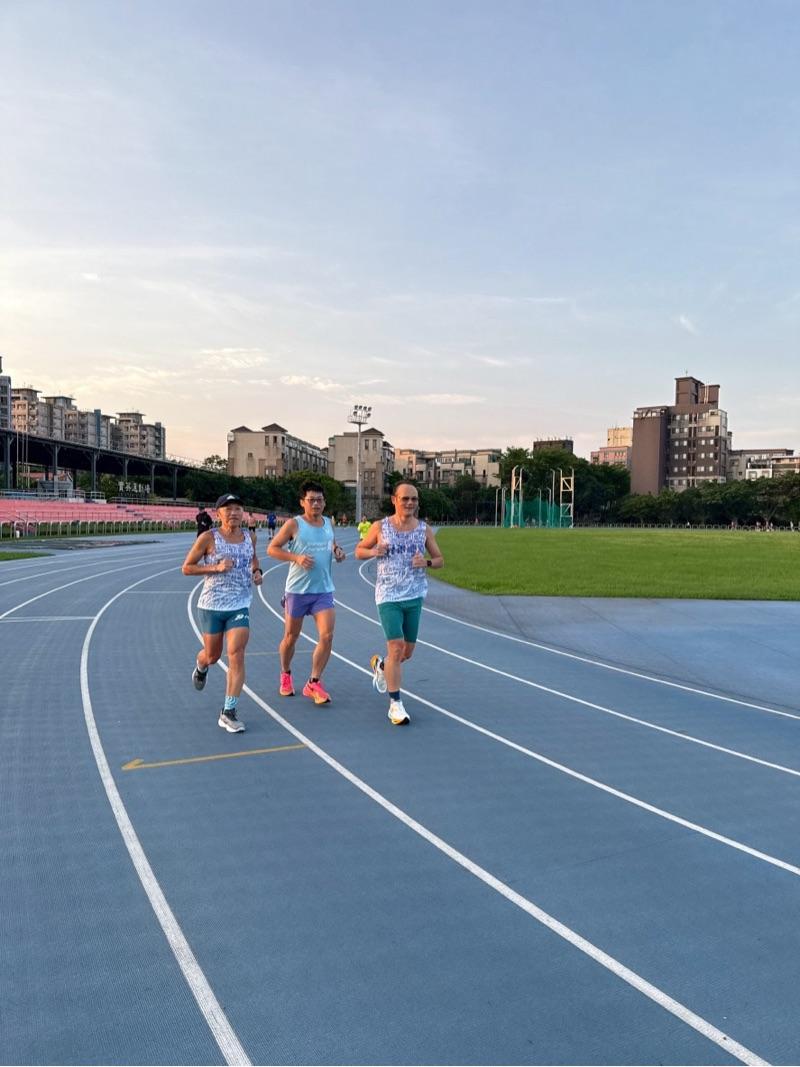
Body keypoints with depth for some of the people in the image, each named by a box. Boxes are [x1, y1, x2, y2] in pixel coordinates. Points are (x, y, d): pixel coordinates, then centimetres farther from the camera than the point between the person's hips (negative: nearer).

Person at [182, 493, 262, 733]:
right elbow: (186, 567, -5)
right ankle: (200, 666, 53)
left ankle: (228, 712, -4)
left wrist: (257, 571, 5)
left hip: (240, 606, 2)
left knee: (236, 656, -11)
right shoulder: (208, 538, -8)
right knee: (212, 656, 14)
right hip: (212, 605, -2)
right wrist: (216, 567, -17)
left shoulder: (250, 537, 4)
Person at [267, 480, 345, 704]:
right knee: (291, 637, 10)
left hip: (324, 589, 3)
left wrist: (338, 552, 2)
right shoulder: (293, 524, -6)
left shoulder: (329, 523, 8)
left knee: (327, 636, -9)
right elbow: (272, 548, -4)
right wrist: (296, 557, -18)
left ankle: (313, 683, 3)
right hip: (297, 590, -3)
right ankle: (285, 675, 36)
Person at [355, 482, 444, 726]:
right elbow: (359, 550, 9)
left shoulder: (424, 529, 3)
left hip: (415, 596, 3)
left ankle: (380, 664, 44)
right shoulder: (380, 527, -2)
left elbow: (440, 559, 10)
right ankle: (395, 704, 1)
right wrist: (373, 551, -13)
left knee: (407, 651, 11)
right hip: (388, 596, -3)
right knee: (396, 647, -11)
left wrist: (427, 562, -12)